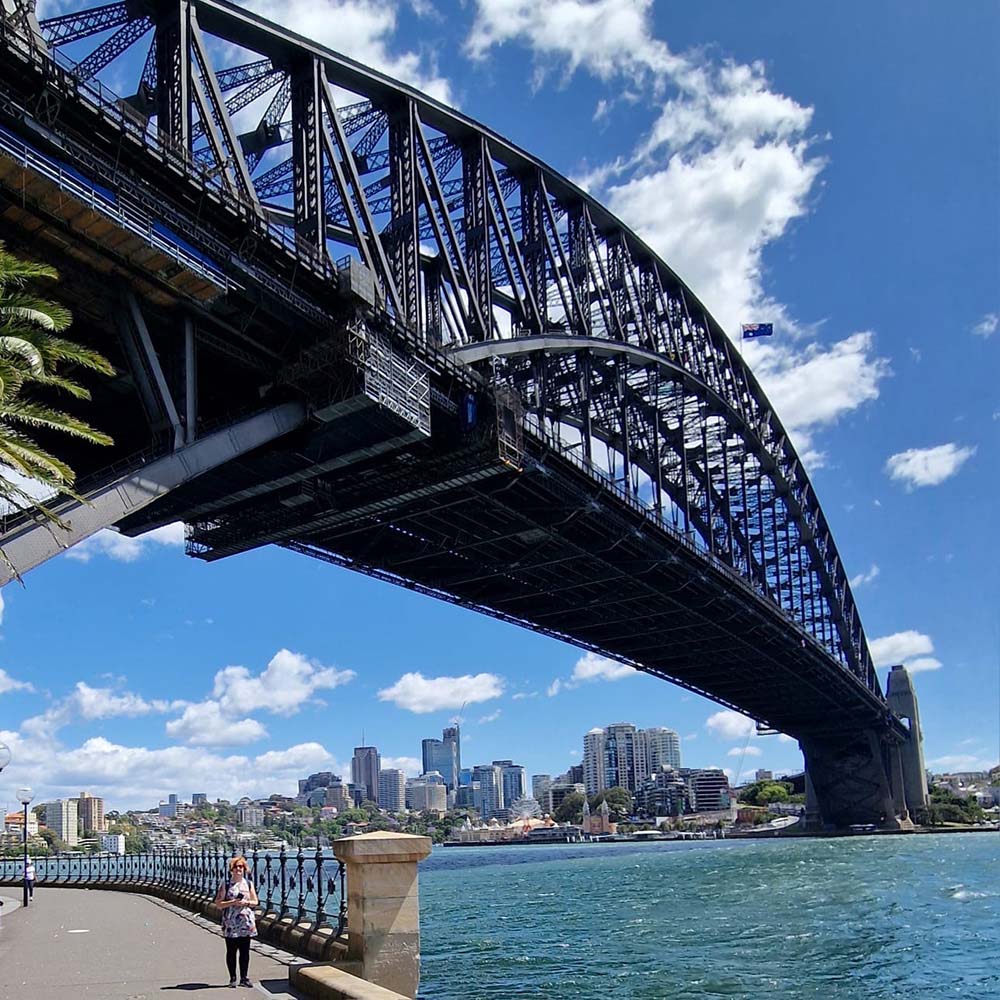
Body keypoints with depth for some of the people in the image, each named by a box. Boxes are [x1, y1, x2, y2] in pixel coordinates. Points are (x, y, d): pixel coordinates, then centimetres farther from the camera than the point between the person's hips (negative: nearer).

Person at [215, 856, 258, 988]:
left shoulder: (248, 883, 9)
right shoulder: (226, 884, 1)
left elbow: (255, 901, 10)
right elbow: (218, 903, -4)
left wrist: (246, 903, -10)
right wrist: (232, 902, -17)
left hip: (246, 922, 2)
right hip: (230, 923, -2)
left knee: (245, 951, 4)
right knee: (231, 951, 2)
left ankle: (244, 978, 11)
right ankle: (232, 978, 12)